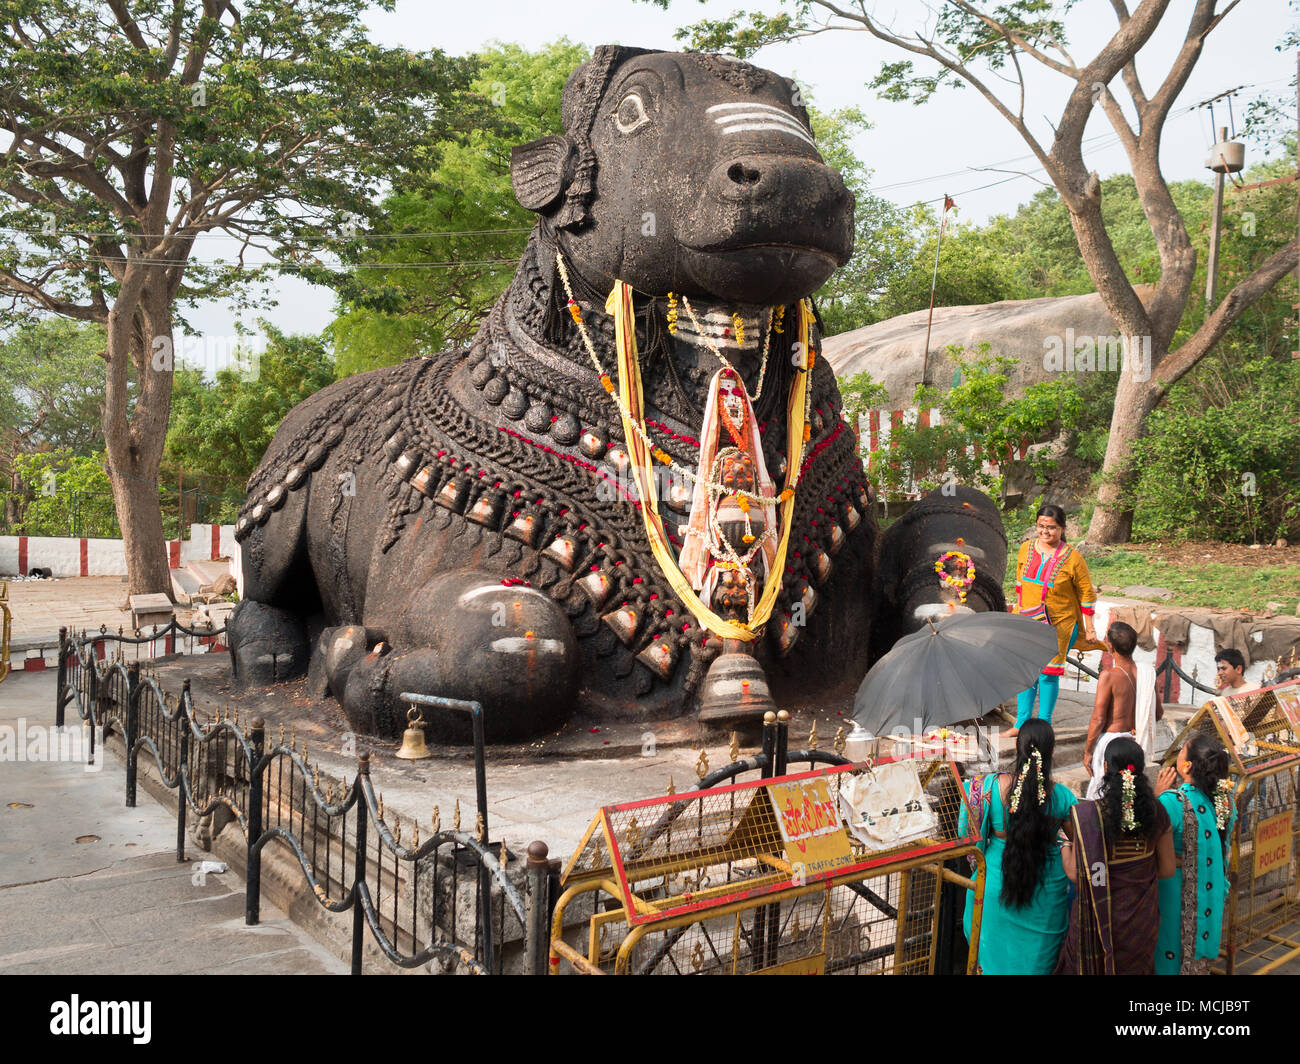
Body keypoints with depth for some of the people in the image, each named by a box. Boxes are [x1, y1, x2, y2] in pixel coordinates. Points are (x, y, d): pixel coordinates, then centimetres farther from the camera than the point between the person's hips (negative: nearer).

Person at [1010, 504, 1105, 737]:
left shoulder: (1072, 558, -13)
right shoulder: (1026, 549, -1)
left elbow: (1087, 594, -5)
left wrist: (1089, 629, -5)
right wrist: (1019, 608, 20)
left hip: (1059, 625, -4)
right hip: (1028, 622, 4)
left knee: (1048, 674, 1)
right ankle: (1022, 723, 21)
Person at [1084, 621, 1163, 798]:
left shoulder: (1108, 675, -19)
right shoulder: (1146, 673, -2)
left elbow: (1098, 719, -16)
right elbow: (1159, 713, 9)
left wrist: (1087, 751, -7)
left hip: (1110, 739, -6)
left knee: (1098, 796, 4)